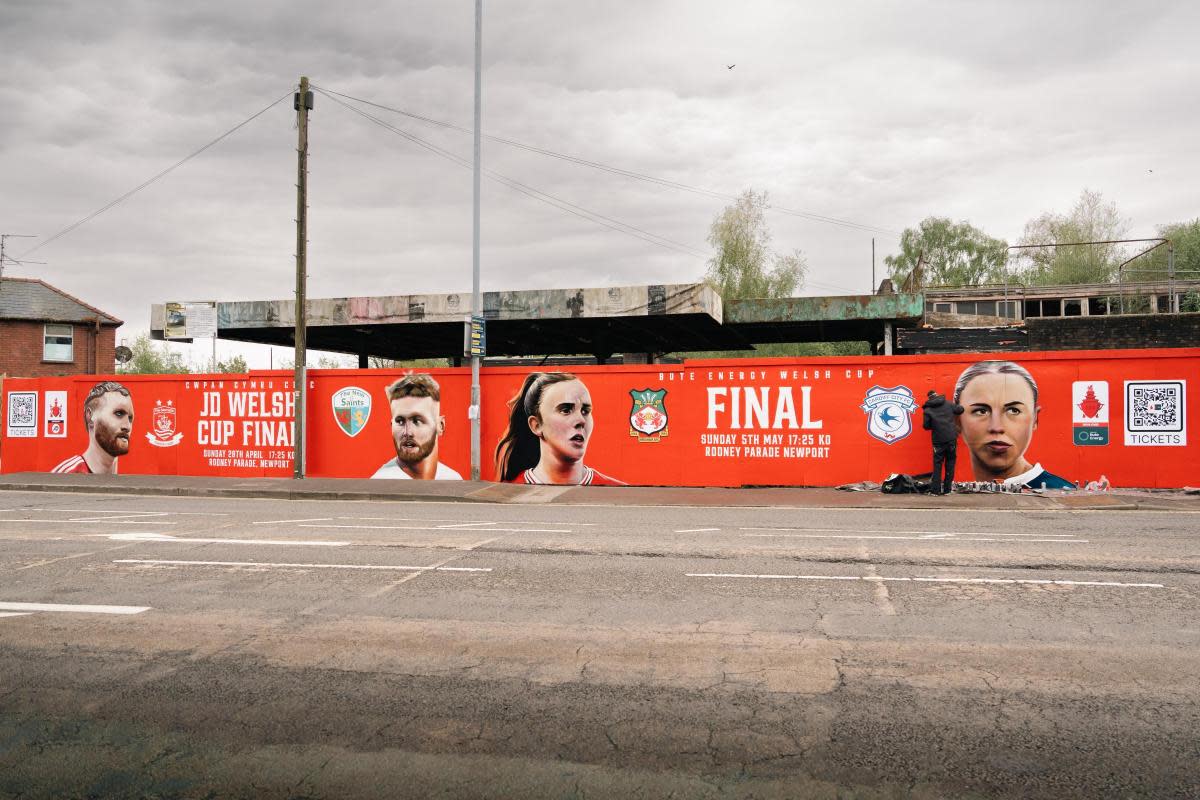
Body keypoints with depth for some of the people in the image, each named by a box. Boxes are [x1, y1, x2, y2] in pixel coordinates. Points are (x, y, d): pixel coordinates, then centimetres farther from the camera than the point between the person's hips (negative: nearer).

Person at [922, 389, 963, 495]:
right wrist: (957, 406, 33)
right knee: (950, 463, 10)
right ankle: (947, 489, 9)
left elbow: (926, 426, -1)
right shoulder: (948, 404, 3)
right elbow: (960, 409, 12)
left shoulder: (927, 410, -1)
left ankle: (935, 490, 2)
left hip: (938, 440, -1)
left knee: (937, 464, 7)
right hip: (951, 438, 1)